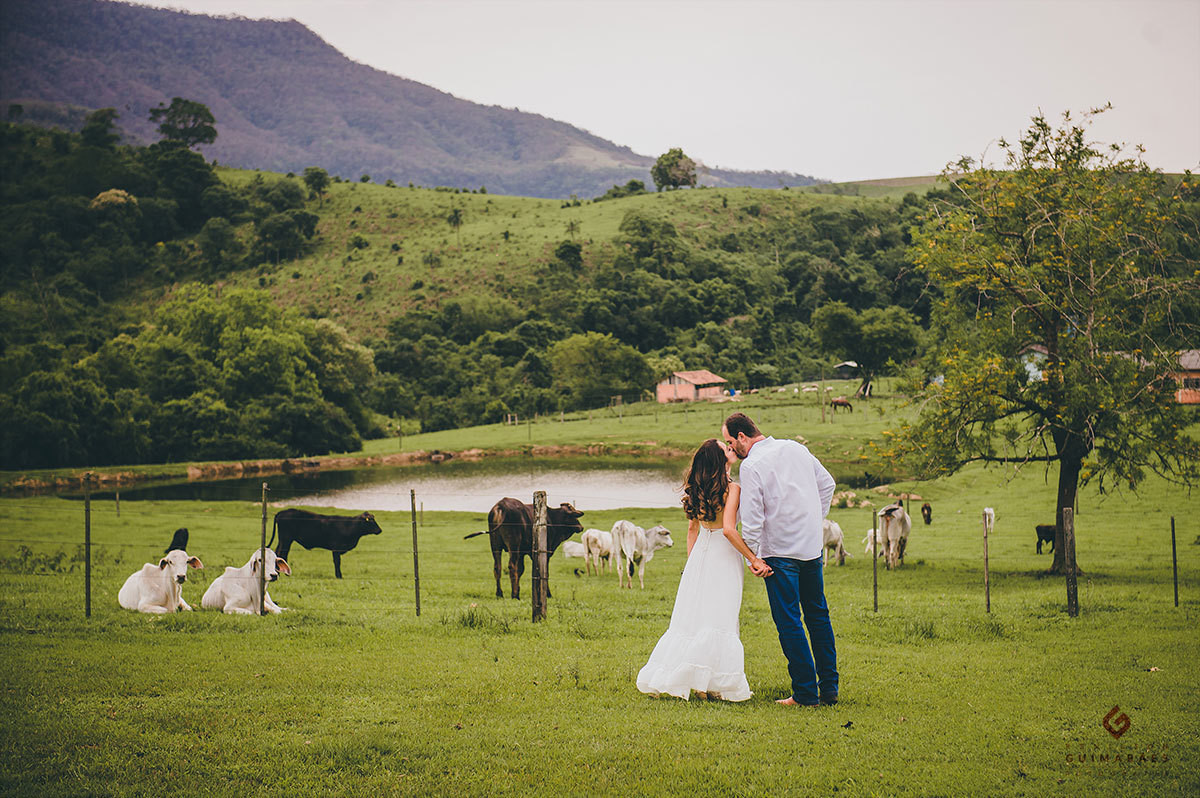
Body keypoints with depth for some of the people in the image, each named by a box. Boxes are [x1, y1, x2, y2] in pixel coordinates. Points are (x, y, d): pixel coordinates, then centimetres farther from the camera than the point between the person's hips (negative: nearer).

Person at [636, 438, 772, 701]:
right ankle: (710, 683, -2)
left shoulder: (696, 490, 6)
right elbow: (728, 529, -22)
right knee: (720, 618, -2)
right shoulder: (731, 489, -14)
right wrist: (754, 559, -19)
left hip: (699, 554, 6)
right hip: (724, 557, -6)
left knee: (691, 615, 10)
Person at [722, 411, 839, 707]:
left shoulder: (750, 465, -13)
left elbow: (751, 518, -17)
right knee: (818, 616, 15)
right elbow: (827, 483, 16)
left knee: (789, 623, 0)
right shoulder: (796, 448, 7)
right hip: (812, 547, 7)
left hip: (780, 552, -7)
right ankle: (829, 688, 19)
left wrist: (752, 559, -8)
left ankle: (806, 693, 0)